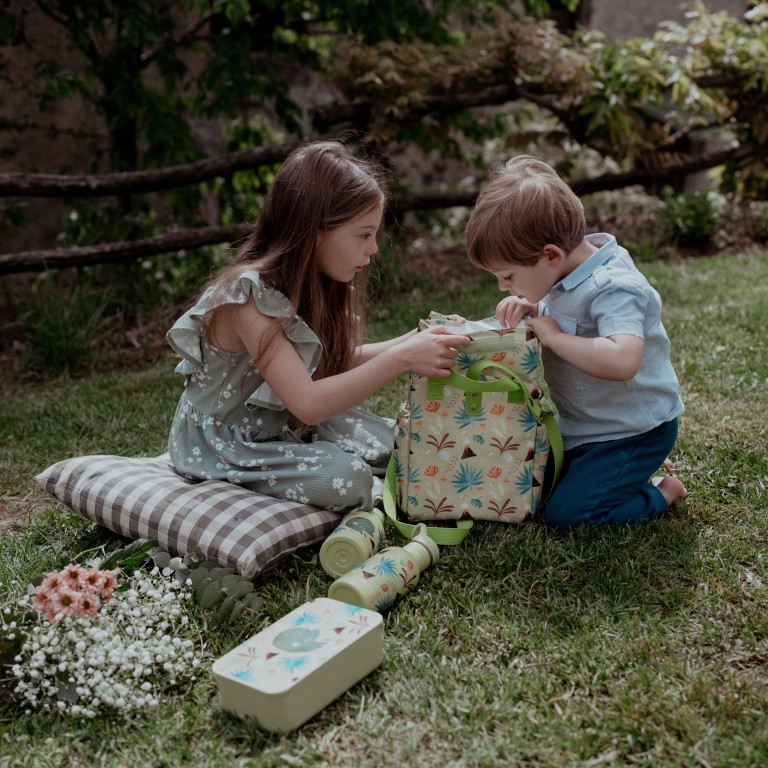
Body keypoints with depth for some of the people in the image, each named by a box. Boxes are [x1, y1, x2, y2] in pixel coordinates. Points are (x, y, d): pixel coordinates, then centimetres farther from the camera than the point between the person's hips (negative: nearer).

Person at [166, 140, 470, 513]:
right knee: (348, 477, -26)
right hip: (224, 447, -7)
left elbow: (339, 362, 4)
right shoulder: (249, 296, -28)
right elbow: (307, 403, -34)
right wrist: (400, 359, -36)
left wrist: (411, 342, -8)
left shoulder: (310, 282, -4)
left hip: (287, 423, 7)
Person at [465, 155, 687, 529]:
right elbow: (565, 317, 17)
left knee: (567, 513, -13)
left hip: (633, 431, -9)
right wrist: (529, 308, -7)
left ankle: (664, 492, 8)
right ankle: (635, 470, 24)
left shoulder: (614, 288, -30)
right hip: (581, 426, 9)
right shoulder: (567, 272, -4)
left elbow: (623, 360, -47)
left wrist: (554, 336, -35)